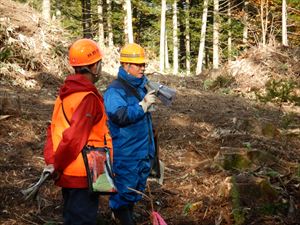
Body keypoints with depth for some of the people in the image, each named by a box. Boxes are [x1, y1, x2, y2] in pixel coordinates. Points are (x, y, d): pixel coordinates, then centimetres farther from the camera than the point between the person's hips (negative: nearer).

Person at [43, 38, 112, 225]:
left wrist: (51, 161, 4)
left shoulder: (66, 93, 8)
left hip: (68, 174, 9)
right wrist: (57, 167, -12)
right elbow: (73, 138, -23)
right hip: (83, 175, -9)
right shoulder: (88, 97, -20)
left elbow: (54, 129, 8)